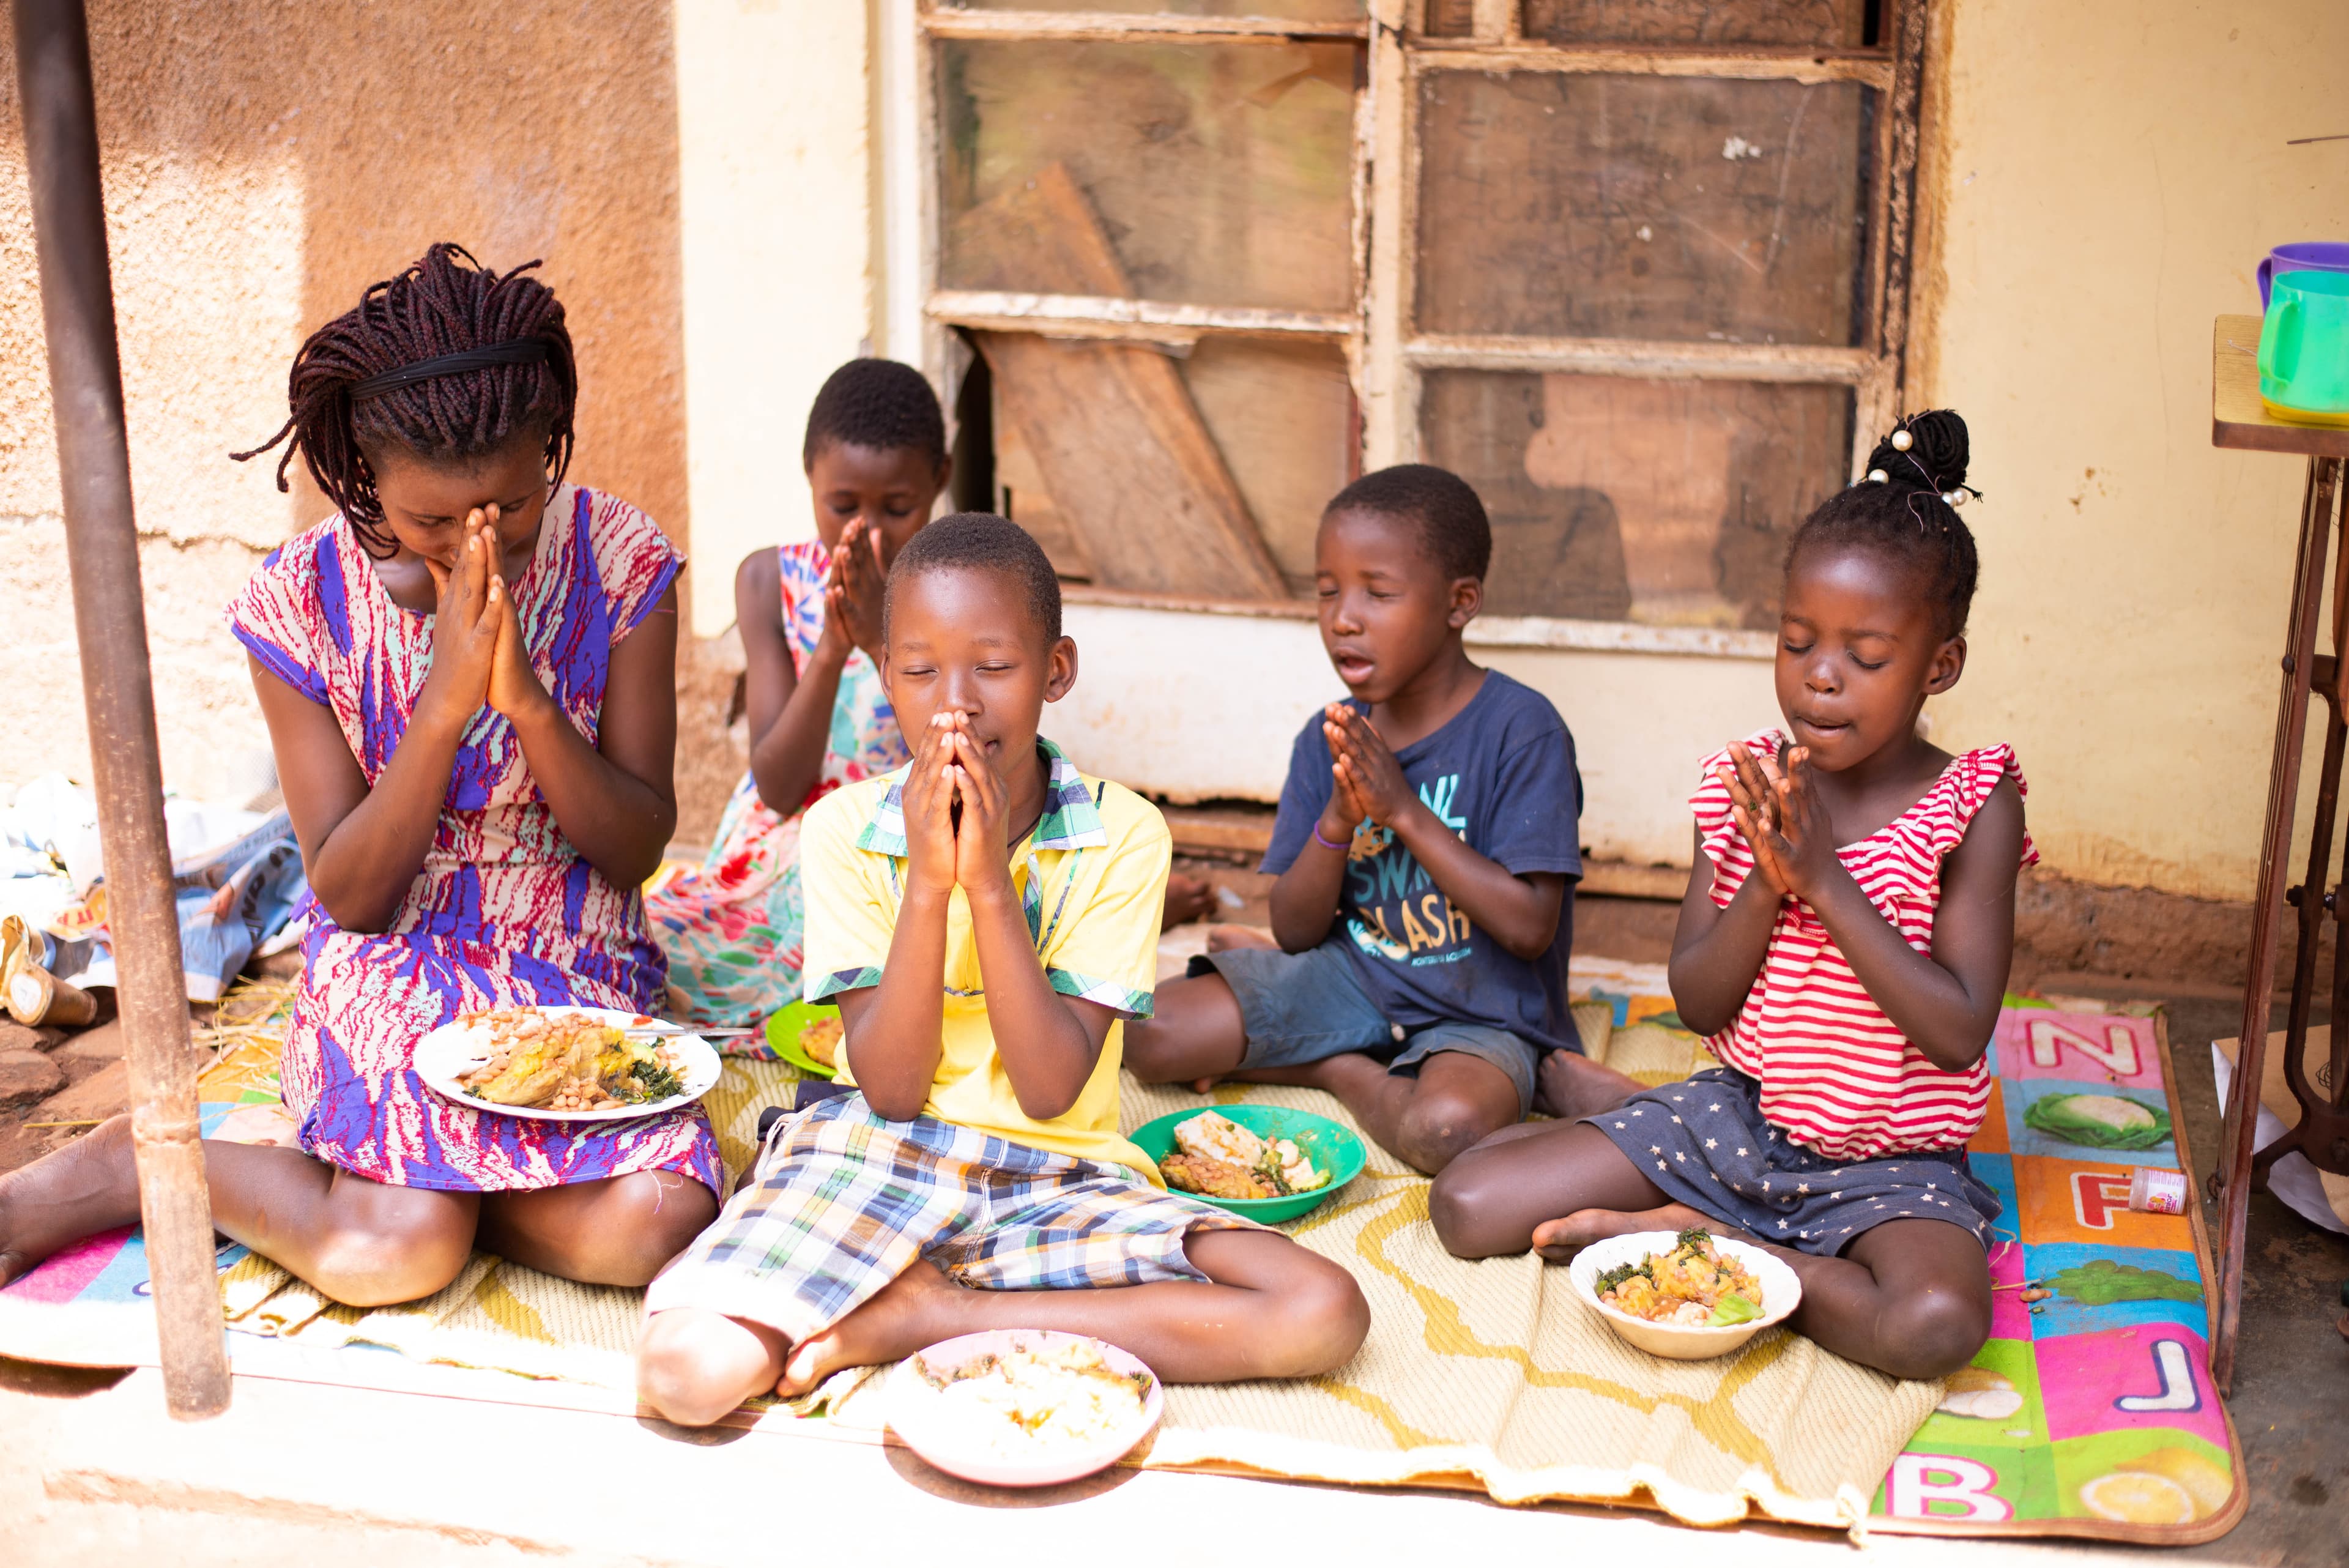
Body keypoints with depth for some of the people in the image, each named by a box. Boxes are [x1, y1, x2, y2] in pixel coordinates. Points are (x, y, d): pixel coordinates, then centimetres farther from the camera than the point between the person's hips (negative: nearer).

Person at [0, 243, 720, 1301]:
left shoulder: (617, 559, -9)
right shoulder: (303, 598, -10)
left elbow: (637, 850, -6)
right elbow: (348, 894, -9)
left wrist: (528, 700, -24)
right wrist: (446, 701, -24)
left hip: (574, 973, 2)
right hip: (392, 968, -2)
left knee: (651, 1226, -25)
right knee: (398, 1252, -28)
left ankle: (400, 1165, 1)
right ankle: (117, 1168, -2)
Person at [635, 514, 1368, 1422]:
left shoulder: (1120, 835, -7)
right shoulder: (844, 829, -4)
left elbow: (1051, 1088, -13)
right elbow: (889, 1089, -10)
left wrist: (988, 880, -22)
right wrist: (926, 879, -21)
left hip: (1057, 1179, 2)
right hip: (875, 1156, -2)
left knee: (1323, 1315, -23)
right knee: (687, 1370, -29)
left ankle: (923, 1315, -14)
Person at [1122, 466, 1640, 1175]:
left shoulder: (1520, 729, -14)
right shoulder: (1327, 741, 0)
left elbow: (1530, 927, -20)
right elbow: (1295, 932, 0)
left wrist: (1404, 808, -22)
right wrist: (1336, 823, -19)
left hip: (1481, 1012, -4)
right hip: (1349, 978, 5)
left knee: (1448, 1125, -38)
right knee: (1148, 1036, -12)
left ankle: (1350, 1075, -4)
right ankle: (1360, 1068, -1)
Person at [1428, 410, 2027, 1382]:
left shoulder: (1972, 806, -10)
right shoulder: (1748, 783, -1)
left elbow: (1961, 1031, -19)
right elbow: (1697, 1001, -3)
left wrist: (1827, 879, -24)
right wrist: (1767, 880, -21)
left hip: (1887, 1163, -2)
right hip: (1734, 1117, 2)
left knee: (1935, 1323, -36)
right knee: (1468, 1206, -12)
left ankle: (1689, 1236, -13)